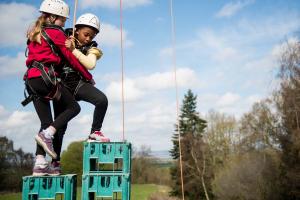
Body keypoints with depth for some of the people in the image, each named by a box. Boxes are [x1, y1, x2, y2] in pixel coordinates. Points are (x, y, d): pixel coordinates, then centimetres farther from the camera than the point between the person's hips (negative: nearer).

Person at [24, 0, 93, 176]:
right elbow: (71, 58, 2)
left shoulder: (34, 34, 25)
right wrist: (88, 77, 11)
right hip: (45, 77, -8)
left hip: (31, 80, 8)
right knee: (74, 107, 3)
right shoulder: (56, 33, 1)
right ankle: (47, 135, -13)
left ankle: (40, 164, 3)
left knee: (46, 122, 8)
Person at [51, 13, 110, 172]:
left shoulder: (91, 48, 2)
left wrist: (73, 50, -23)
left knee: (102, 100, -26)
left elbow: (91, 64, -18)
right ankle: (55, 160, 18)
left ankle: (94, 133, -10)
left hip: (78, 83, 1)